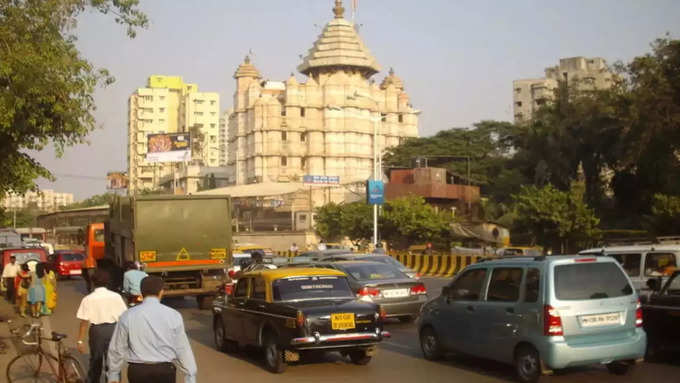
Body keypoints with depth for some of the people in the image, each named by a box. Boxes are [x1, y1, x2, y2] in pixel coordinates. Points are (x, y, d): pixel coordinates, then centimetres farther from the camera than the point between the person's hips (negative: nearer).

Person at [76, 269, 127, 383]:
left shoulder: (88, 299, -6)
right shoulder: (116, 296, -2)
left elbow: (84, 322, -8)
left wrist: (80, 340, -3)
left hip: (96, 330, -1)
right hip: (113, 329, 1)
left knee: (95, 360, 17)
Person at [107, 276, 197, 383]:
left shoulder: (127, 316, -2)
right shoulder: (173, 315, -4)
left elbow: (117, 349, 5)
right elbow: (183, 349, -2)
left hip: (137, 370, 1)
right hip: (165, 370, -1)